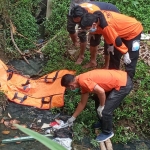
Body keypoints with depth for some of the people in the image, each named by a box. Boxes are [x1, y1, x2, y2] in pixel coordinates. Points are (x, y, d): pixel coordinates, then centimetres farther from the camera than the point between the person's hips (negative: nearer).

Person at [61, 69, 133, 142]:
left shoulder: (82, 81, -19)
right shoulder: (83, 80, 12)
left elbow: (101, 91, -28)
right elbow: (82, 103, 22)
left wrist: (101, 107, -10)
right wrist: (72, 118, 28)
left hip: (124, 84, -10)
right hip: (120, 78, 10)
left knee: (105, 110, -4)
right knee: (99, 101, 22)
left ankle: (107, 132, 20)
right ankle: (104, 122, 40)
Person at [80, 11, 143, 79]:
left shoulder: (106, 25, -38)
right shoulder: (98, 17, -13)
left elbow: (116, 40, -29)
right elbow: (108, 34, 3)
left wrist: (125, 53, -20)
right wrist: (111, 45, 6)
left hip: (134, 31, -9)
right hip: (123, 30, 9)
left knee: (130, 58, -3)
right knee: (114, 54, 16)